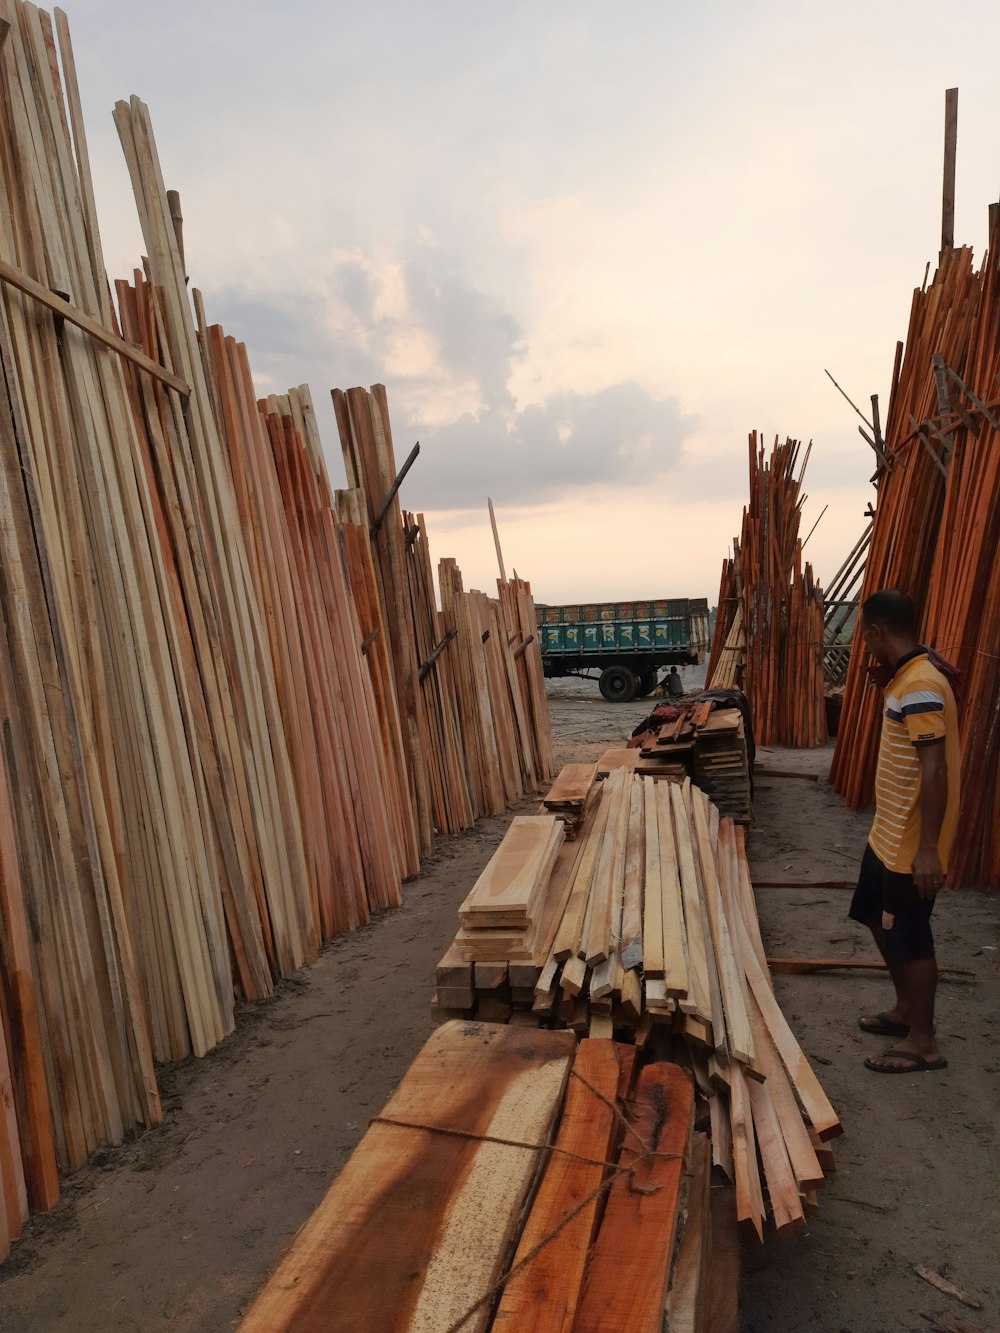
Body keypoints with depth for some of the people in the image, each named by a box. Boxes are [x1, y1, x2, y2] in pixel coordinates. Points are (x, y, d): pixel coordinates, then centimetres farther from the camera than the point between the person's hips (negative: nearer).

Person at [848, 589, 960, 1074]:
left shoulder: (920, 685, -24)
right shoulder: (907, 675, 8)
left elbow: (934, 770, -26)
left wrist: (928, 849, -25)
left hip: (910, 844, -10)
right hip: (887, 834, 10)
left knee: (909, 937, 4)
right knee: (880, 920, 22)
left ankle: (922, 1042, 21)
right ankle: (904, 1009, 39)